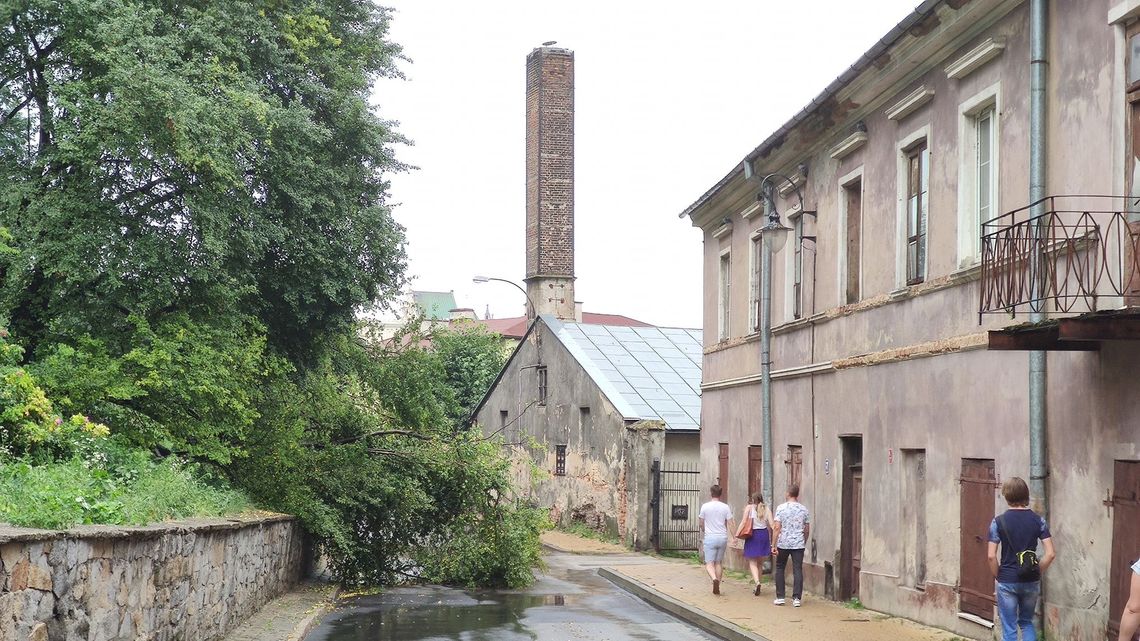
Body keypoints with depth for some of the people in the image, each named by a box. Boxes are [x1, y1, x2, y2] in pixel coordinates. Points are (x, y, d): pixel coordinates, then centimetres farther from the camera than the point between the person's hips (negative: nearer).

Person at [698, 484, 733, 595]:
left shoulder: (705, 507, -4)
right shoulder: (725, 507, 0)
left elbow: (701, 523, 6)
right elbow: (730, 524, -3)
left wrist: (702, 536, 24)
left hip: (710, 538, -2)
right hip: (722, 537, 2)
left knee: (709, 563, -1)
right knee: (719, 563, 13)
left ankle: (714, 579, -29)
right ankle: (717, 588, 15)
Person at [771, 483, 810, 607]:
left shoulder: (781, 508, -6)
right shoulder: (804, 509, 3)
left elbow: (777, 527, -10)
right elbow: (807, 530, 9)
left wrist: (774, 544, -8)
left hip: (783, 544, -2)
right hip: (799, 544, 2)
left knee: (780, 569, 12)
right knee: (797, 570, 2)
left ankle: (780, 597, 11)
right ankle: (797, 598, -3)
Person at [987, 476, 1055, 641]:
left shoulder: (999, 521, -9)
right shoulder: (1038, 520, -2)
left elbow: (991, 556, -12)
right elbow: (1050, 554, -6)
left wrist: (998, 576, 4)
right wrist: (1037, 571, 8)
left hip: (1007, 582, -3)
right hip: (1031, 582, 3)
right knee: (1026, 622, 21)